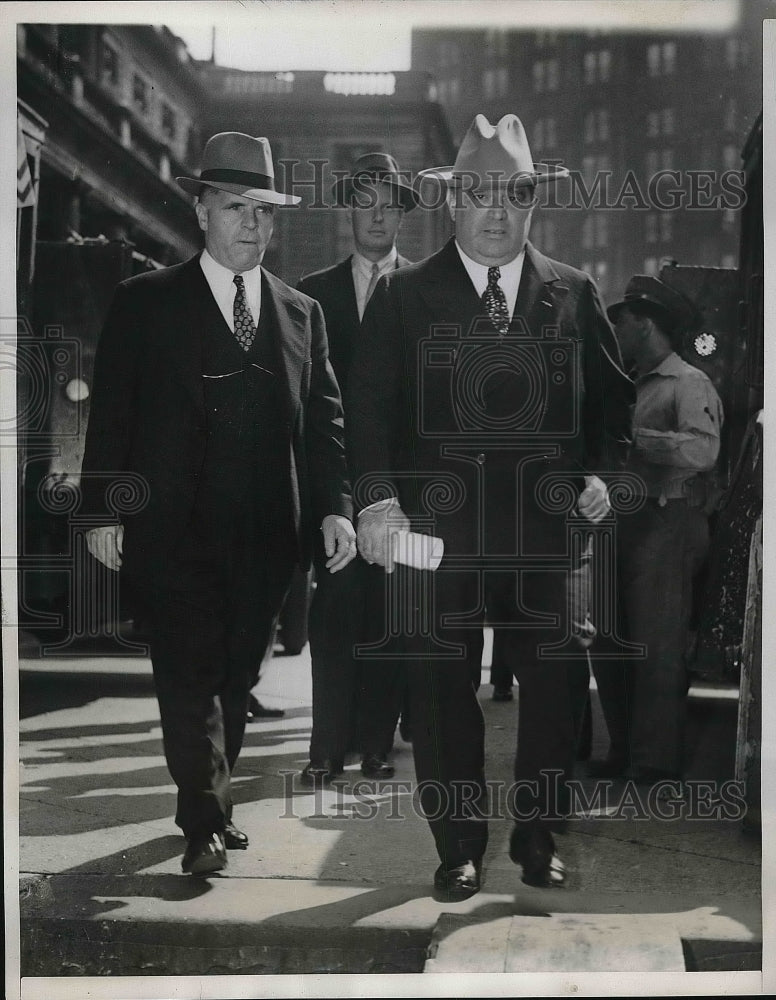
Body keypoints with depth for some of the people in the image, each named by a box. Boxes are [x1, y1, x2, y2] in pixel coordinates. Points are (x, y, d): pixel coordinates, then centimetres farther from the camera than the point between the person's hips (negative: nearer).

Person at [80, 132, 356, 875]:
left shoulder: (300, 313, 12)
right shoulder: (145, 303, 3)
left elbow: (324, 418, 10)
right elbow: (110, 414, 0)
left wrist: (335, 505, -2)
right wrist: (103, 510, -7)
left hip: (267, 535, 4)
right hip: (177, 529, -3)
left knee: (236, 675, 10)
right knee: (189, 672, -6)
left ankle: (211, 803, 25)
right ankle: (205, 822, 0)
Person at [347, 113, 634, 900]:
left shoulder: (574, 295, 10)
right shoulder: (403, 295, 4)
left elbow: (612, 399, 16)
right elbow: (368, 407, -1)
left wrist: (600, 474, 1)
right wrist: (377, 499, -13)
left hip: (548, 531, 2)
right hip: (437, 531, -1)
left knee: (556, 688, 5)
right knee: (444, 694, 5)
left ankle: (539, 841, 22)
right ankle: (459, 849, 19)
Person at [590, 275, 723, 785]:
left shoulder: (691, 384, -6)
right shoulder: (633, 385, 19)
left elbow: (702, 450, -23)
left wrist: (630, 436, -20)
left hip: (667, 526, -8)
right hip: (624, 523, 8)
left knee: (655, 648, -4)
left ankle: (656, 763, 6)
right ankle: (623, 751, 21)